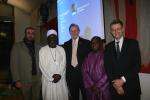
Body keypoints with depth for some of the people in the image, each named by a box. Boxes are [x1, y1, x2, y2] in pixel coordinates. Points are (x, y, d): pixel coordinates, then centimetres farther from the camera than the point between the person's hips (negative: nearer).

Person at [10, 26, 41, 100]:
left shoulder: (39, 47, 5)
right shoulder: (17, 46, -1)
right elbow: (14, 64, -4)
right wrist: (17, 80, -9)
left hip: (37, 78, 2)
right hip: (25, 80, -1)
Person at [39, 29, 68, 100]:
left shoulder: (61, 49, 7)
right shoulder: (42, 50, 0)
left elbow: (63, 64, 2)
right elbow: (42, 65, -5)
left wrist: (59, 75, -12)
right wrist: (51, 77, -11)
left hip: (60, 79, 2)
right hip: (48, 79, -1)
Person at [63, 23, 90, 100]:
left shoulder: (86, 43, 0)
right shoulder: (66, 44, 10)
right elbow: (65, 60, 10)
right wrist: (66, 73, 3)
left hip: (83, 73, -2)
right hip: (71, 74, 3)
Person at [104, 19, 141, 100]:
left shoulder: (133, 43, -2)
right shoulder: (108, 47, 6)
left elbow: (137, 65, -8)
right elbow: (107, 67, 3)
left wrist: (123, 79, -13)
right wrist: (115, 83, -8)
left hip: (131, 87, -2)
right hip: (115, 87, 2)